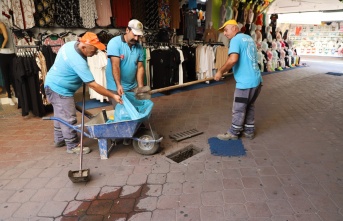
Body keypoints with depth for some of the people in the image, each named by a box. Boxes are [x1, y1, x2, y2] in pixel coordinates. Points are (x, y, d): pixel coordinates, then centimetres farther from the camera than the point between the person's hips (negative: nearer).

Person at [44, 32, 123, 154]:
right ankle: (72, 146, 13)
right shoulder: (78, 62, -34)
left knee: (60, 115, 22)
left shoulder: (71, 44, -8)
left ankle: (59, 139, 38)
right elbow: (93, 85, -32)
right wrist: (113, 96, -28)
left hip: (53, 84, 10)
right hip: (59, 89, -10)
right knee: (69, 118, -1)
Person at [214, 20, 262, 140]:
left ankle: (233, 133, 21)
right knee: (250, 106, 21)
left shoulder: (236, 39, -10)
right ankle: (249, 131, 32)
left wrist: (220, 71, -15)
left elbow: (233, 59, -27)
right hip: (256, 79, 9)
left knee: (238, 110, 6)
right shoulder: (249, 38, 17)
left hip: (245, 82, -9)